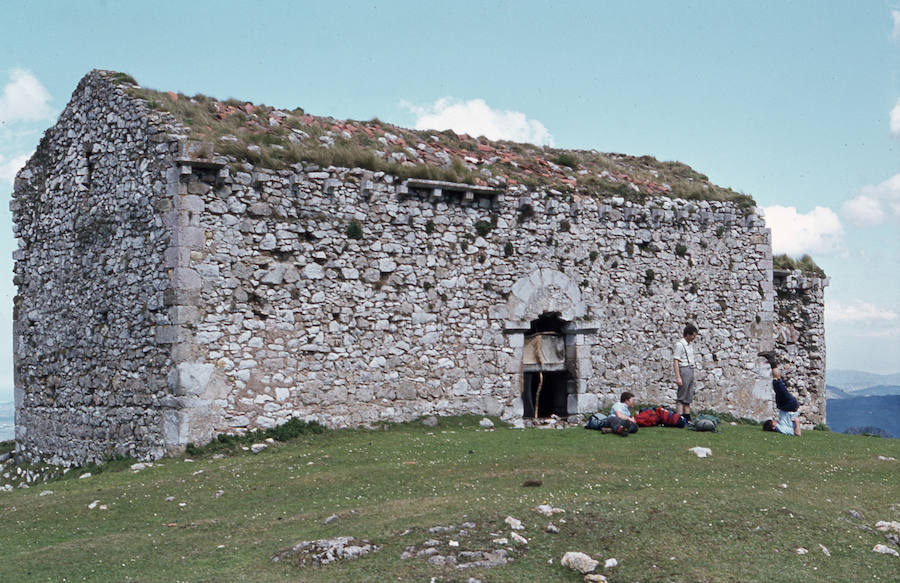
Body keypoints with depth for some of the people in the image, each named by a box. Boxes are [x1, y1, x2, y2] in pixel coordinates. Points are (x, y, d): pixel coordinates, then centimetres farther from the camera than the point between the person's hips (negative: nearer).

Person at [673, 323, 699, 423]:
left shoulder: (690, 345, 18)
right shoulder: (680, 345, -10)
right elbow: (676, 362, -15)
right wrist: (678, 377, -20)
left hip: (691, 370, 9)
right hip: (684, 369, -9)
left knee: (688, 397, 10)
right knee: (681, 397, -9)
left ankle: (688, 419, 14)